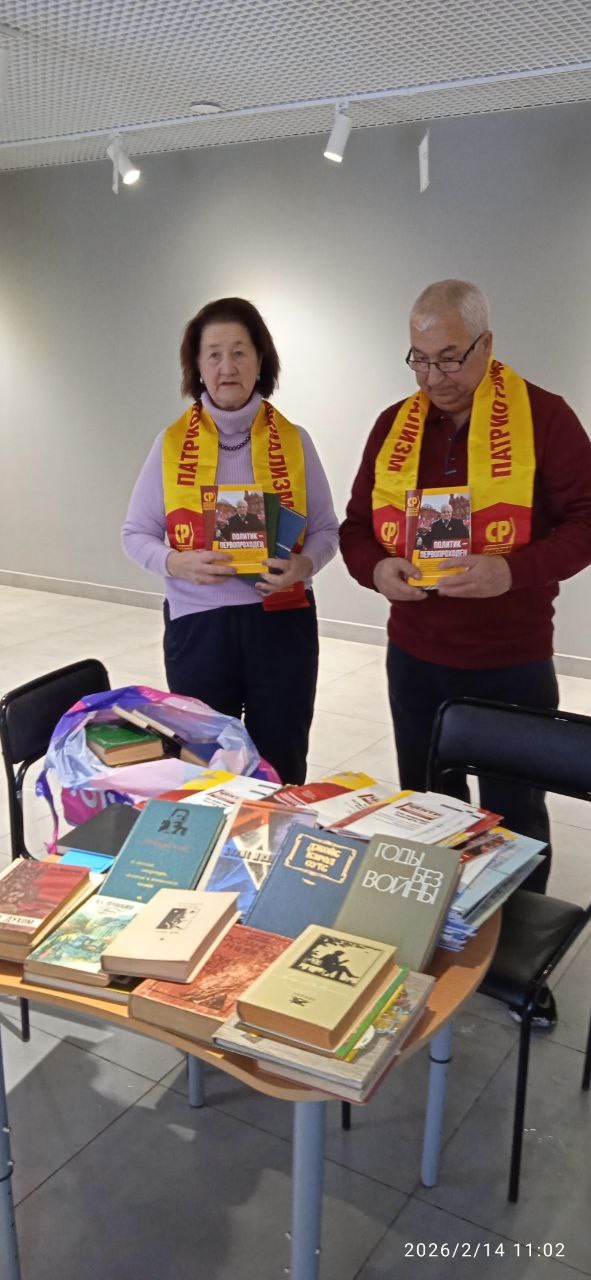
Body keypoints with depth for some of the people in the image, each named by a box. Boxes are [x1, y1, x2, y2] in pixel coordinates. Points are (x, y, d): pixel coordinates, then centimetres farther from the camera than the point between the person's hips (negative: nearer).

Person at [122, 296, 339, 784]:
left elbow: (327, 529, 6)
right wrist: (175, 563, -17)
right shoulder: (172, 442, 1)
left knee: (280, 773, 8)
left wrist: (304, 564, -16)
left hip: (281, 622, 1)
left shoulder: (294, 440, 2)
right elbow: (135, 534, 4)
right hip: (198, 625, 0)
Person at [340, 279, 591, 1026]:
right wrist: (376, 568, -14)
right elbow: (357, 524, 8)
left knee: (514, 812, 11)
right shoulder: (395, 424, 4)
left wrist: (514, 571, -26)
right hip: (414, 656, 4)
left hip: (511, 663, -3)